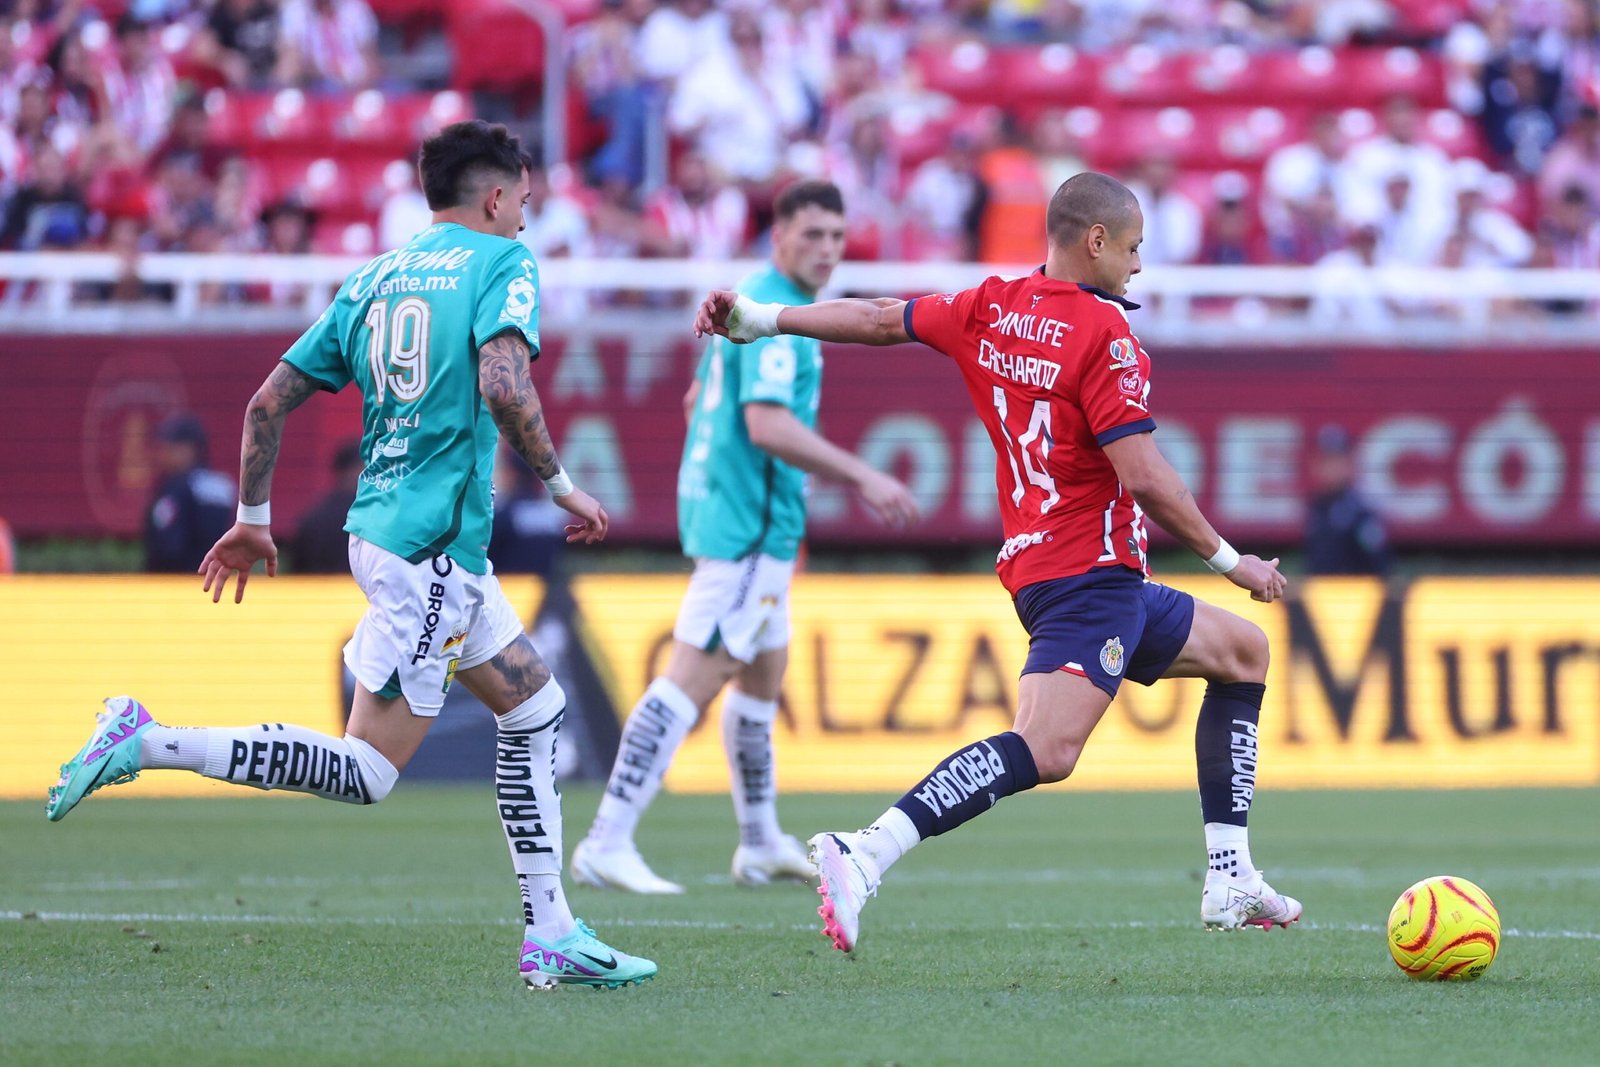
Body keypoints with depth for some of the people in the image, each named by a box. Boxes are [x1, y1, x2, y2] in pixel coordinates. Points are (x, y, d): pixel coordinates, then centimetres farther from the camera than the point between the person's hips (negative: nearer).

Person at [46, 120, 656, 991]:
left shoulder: (372, 280, 15)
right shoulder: (501, 264, -5)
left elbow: (268, 402, 12)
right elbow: (504, 388, -22)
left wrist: (252, 519, 22)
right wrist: (560, 486, -9)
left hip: (382, 525, 9)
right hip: (432, 544, -9)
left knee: (536, 709, 16)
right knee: (365, 772, -7)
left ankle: (552, 938, 15)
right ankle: (150, 742, -12)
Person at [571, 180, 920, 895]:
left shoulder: (747, 300, 16)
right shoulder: (775, 313, -16)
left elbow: (698, 401, 25)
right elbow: (767, 424, -26)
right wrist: (862, 477, -24)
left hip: (732, 515, 11)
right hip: (749, 527, -11)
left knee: (764, 674, 19)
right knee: (692, 680, -13)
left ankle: (762, 845, 30)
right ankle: (607, 844, -17)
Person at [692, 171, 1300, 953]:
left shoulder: (990, 310, 9)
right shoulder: (1102, 331, -14)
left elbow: (879, 320, 19)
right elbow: (1145, 478, -18)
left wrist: (762, 318, 30)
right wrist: (1229, 560, -6)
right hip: (1088, 572, -10)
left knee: (1242, 651, 23)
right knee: (1047, 748, -27)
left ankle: (1232, 886, 19)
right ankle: (864, 859, -37)